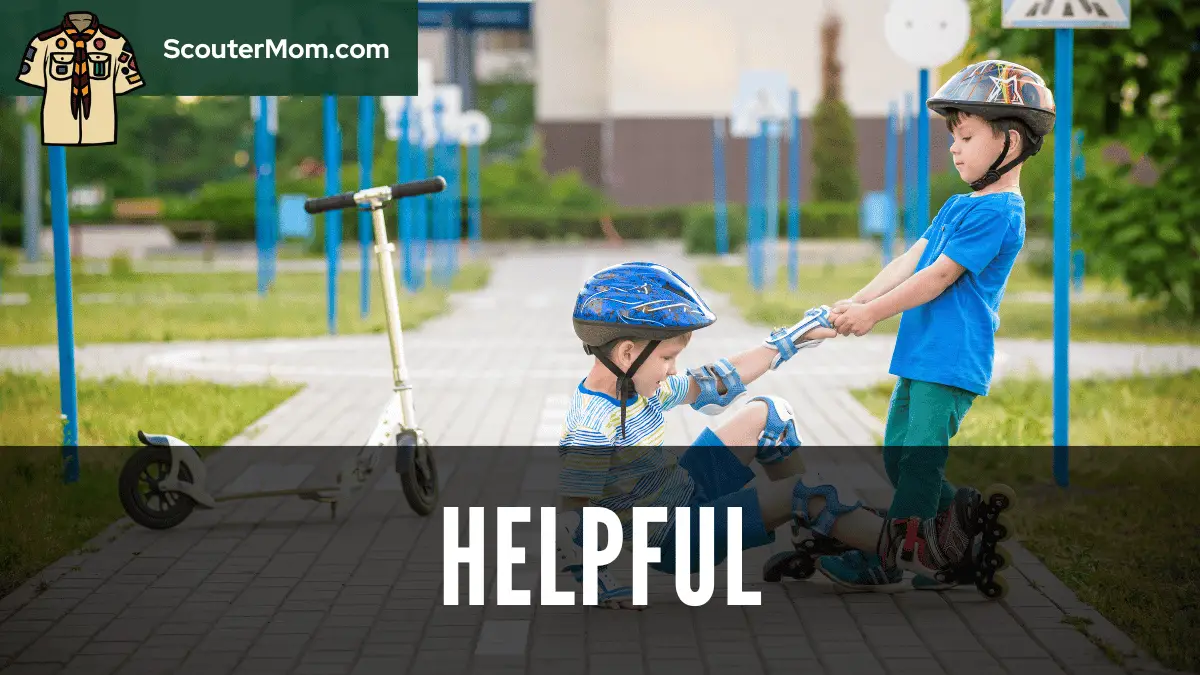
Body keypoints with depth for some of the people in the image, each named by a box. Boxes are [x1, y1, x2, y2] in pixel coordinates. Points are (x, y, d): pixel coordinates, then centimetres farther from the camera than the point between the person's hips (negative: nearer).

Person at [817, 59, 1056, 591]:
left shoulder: (997, 212, -14)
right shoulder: (958, 206, 16)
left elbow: (940, 275, -16)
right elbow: (910, 260, 13)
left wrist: (873, 313, -14)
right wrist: (857, 301, 1)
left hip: (952, 358, -10)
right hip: (919, 351, 10)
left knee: (921, 460, -6)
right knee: (898, 454, 15)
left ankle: (888, 563, -2)